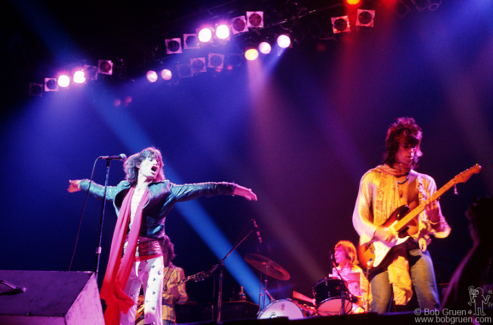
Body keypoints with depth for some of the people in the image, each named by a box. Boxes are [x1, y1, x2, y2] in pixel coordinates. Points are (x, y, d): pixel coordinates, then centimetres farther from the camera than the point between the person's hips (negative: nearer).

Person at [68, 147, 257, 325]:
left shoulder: (164, 190, 4)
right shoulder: (123, 190, 15)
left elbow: (198, 189, -4)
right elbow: (102, 190, 36)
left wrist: (232, 189, -11)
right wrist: (81, 185, 53)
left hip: (151, 257, -4)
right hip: (125, 257, 4)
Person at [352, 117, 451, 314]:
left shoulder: (425, 182, 14)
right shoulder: (372, 178, 9)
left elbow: (440, 230, 12)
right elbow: (358, 218, 8)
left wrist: (434, 218, -11)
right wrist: (377, 232, -11)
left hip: (416, 247, 2)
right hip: (382, 249, -1)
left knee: (430, 302, -17)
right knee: (380, 306, -17)